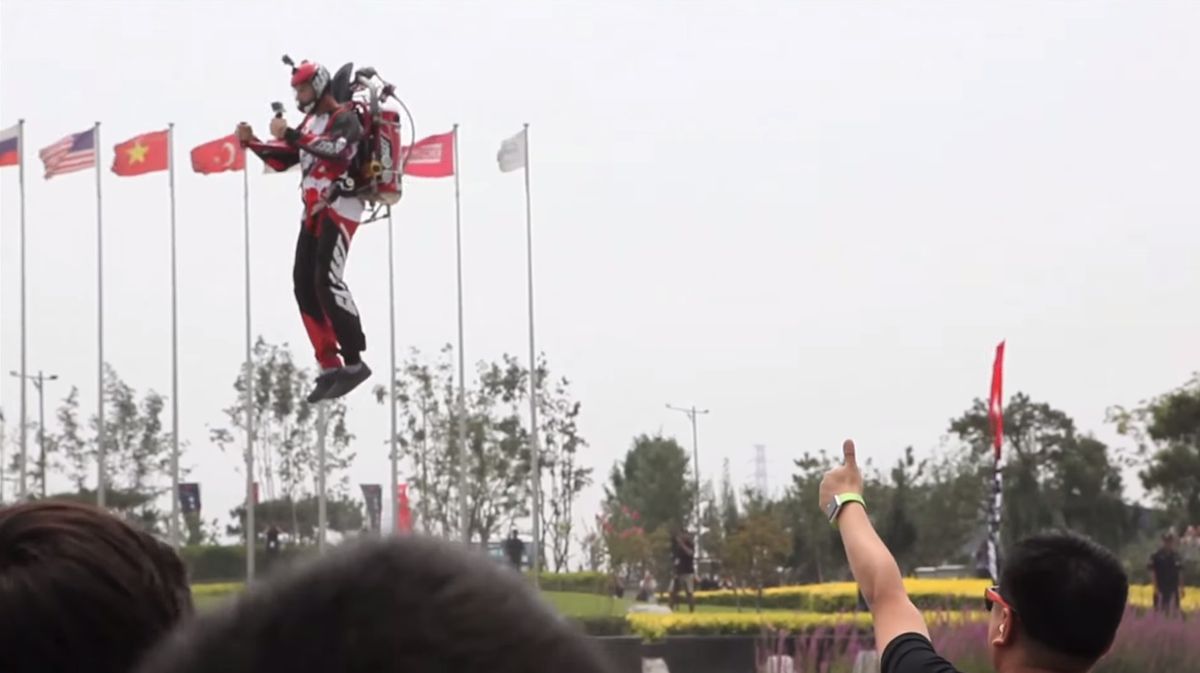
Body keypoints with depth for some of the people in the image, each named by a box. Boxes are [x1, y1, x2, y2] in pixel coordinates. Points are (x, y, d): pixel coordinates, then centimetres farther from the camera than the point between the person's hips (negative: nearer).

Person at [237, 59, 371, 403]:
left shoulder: (345, 119, -7)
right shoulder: (310, 123, 20)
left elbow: (335, 149, -28)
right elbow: (281, 160, 26)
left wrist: (289, 134, -25)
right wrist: (252, 142, 10)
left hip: (339, 209, -9)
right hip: (314, 212, 9)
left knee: (326, 280, -20)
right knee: (304, 286, 2)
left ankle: (354, 362, -18)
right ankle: (330, 366, 3)